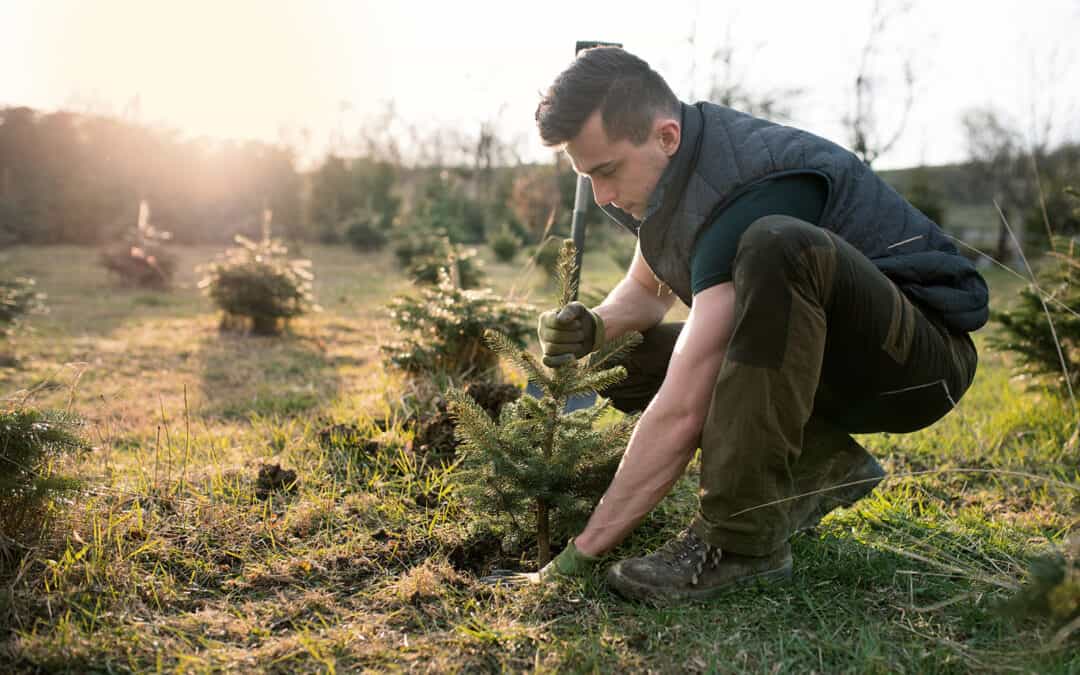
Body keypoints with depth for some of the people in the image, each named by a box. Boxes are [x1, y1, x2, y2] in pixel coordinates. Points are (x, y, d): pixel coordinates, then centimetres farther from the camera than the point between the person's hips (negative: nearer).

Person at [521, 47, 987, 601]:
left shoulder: (745, 188, -30)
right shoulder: (673, 162, -1)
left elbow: (682, 410, -34)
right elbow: (647, 290, 16)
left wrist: (581, 553, -28)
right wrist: (594, 327, -9)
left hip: (924, 358, -9)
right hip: (829, 366, 9)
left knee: (776, 244, -38)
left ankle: (740, 540, -29)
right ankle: (824, 468, 1)